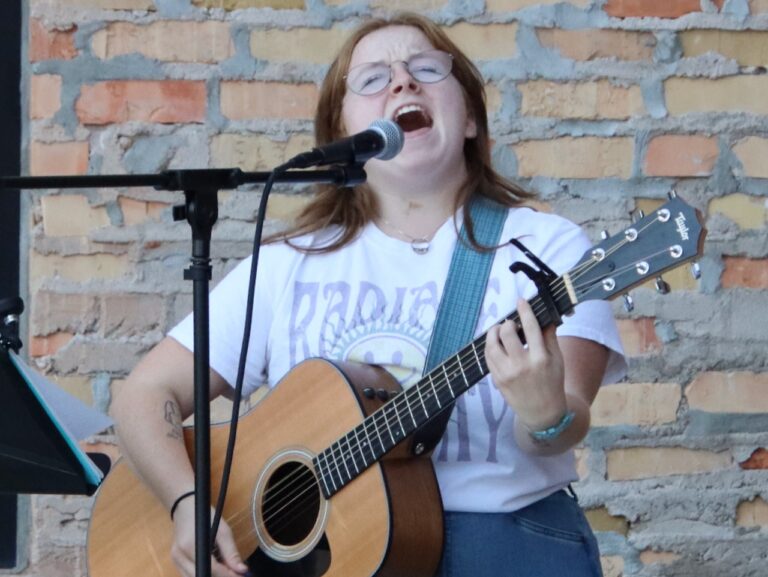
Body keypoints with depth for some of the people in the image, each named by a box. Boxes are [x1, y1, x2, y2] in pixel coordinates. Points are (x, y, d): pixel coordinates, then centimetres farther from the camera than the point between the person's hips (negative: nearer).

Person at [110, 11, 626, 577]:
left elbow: (568, 421, -10)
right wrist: (189, 504, -10)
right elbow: (145, 395, 8)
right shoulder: (290, 265, 9)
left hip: (502, 531, -1)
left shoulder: (544, 246, 3)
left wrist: (547, 416, -34)